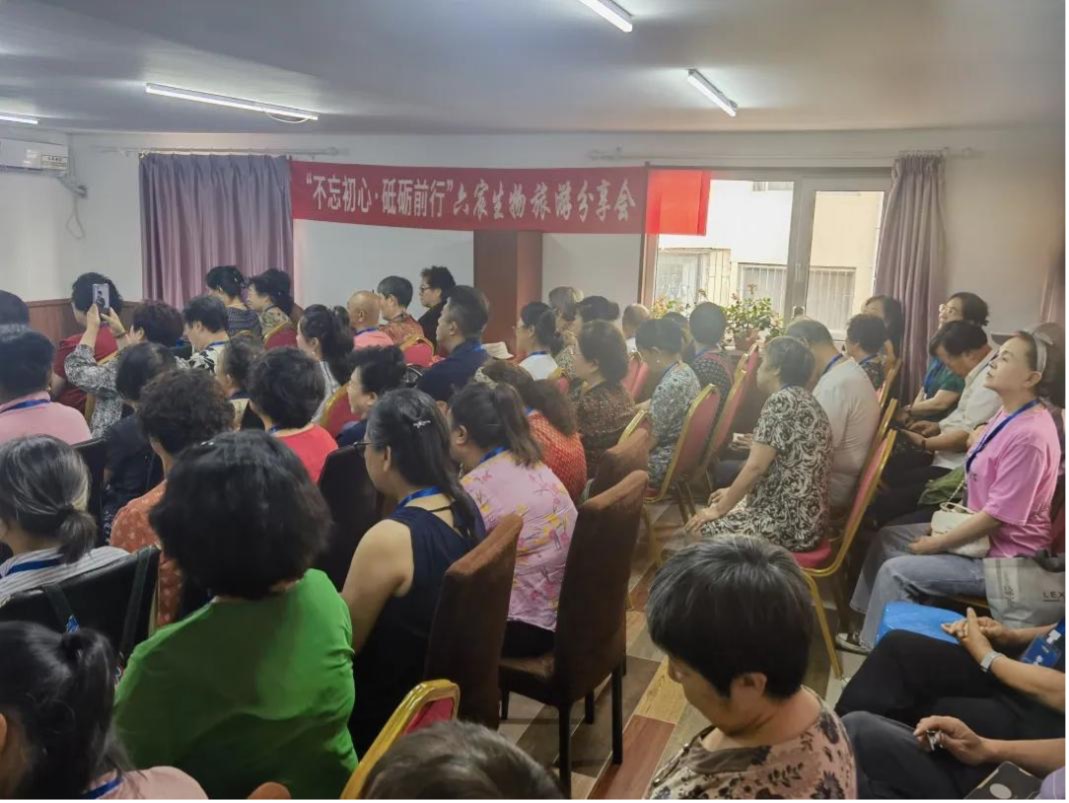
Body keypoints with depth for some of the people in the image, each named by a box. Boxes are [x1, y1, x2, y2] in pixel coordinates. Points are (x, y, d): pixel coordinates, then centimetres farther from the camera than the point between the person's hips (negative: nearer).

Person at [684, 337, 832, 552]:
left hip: (790, 524, -9)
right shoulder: (803, 399, 12)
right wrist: (734, 493, 20)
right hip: (806, 517, 9)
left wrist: (720, 509, -8)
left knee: (702, 528, 0)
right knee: (716, 512, 19)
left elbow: (756, 467, -19)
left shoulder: (781, 400, -17)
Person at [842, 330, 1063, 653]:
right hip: (982, 532, 10)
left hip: (1004, 556, -10)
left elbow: (999, 515, -26)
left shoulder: (1030, 435, -27)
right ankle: (872, 629, 21)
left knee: (896, 571, -16)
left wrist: (937, 544, -17)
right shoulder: (1009, 416, 5)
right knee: (888, 538, 12)